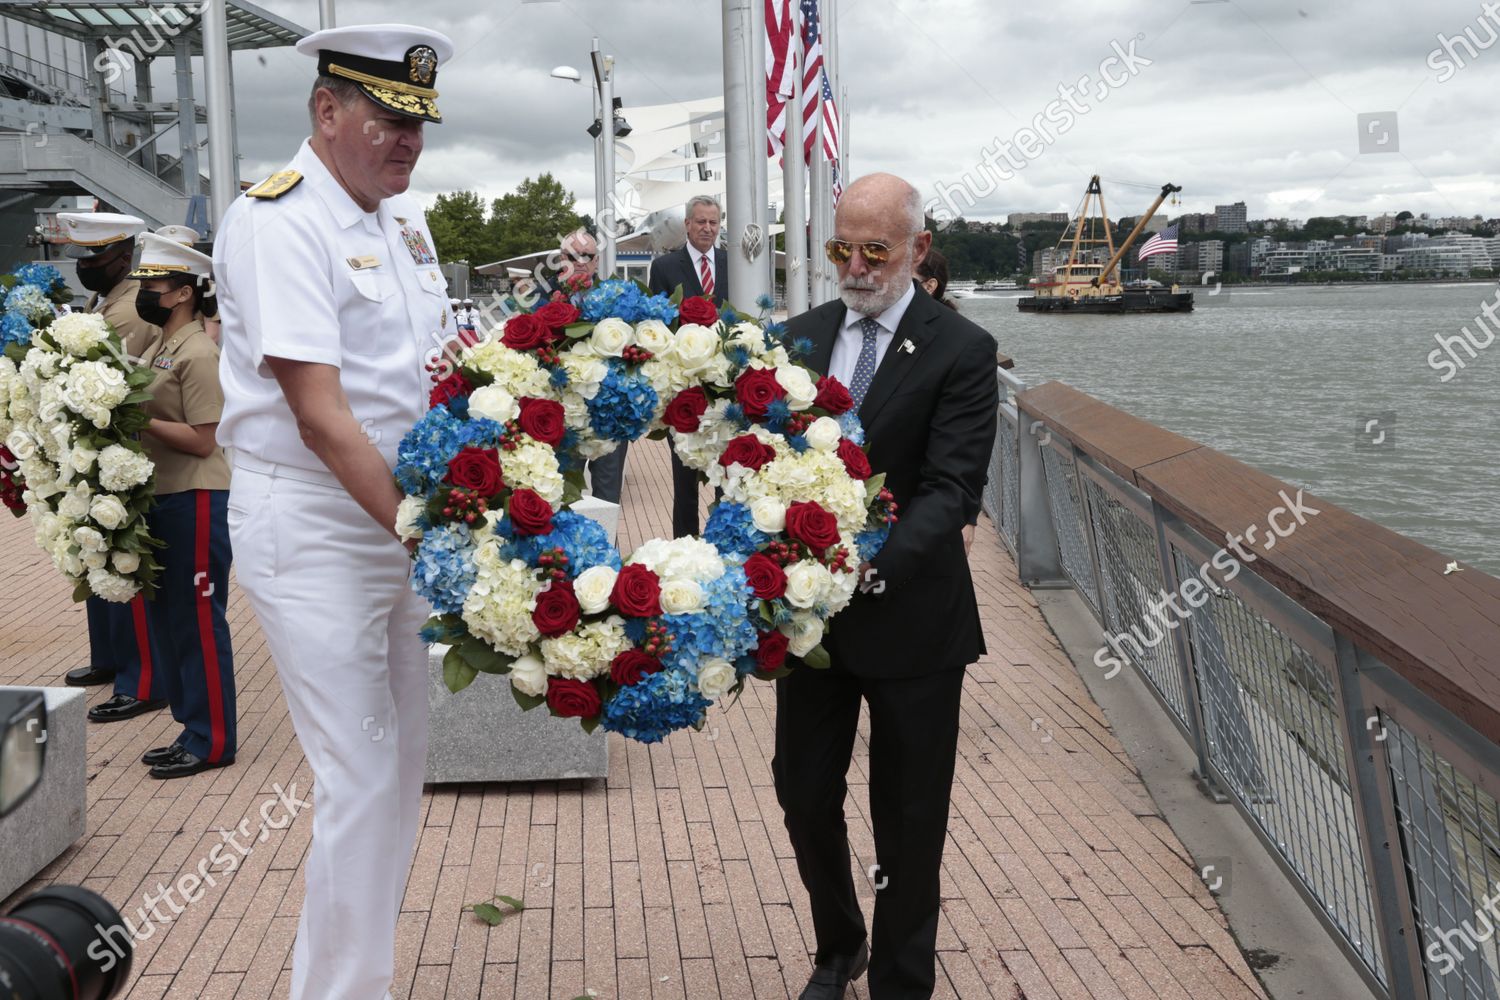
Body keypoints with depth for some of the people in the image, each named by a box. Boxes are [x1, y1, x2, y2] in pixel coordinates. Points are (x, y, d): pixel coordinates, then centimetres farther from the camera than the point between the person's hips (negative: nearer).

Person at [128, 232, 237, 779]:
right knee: (168, 619, 15)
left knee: (198, 621, -2)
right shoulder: (156, 350, 14)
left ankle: (211, 741, 8)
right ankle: (192, 728, 27)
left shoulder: (198, 353, -13)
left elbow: (201, 440, -17)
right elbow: (153, 418, 15)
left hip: (195, 500, -10)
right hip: (160, 498, 10)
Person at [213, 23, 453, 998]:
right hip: (312, 528, -8)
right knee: (361, 778, -5)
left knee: (403, 763, 15)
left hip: (400, 515, 8)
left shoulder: (404, 216, 11)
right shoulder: (277, 221, -14)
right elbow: (319, 415, -21)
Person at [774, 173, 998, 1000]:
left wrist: (874, 566, -33)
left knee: (908, 816, 10)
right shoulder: (800, 336, 5)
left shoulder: (961, 351, -10)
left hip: (910, 616, -4)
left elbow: (952, 491, -18)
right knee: (803, 792, 15)